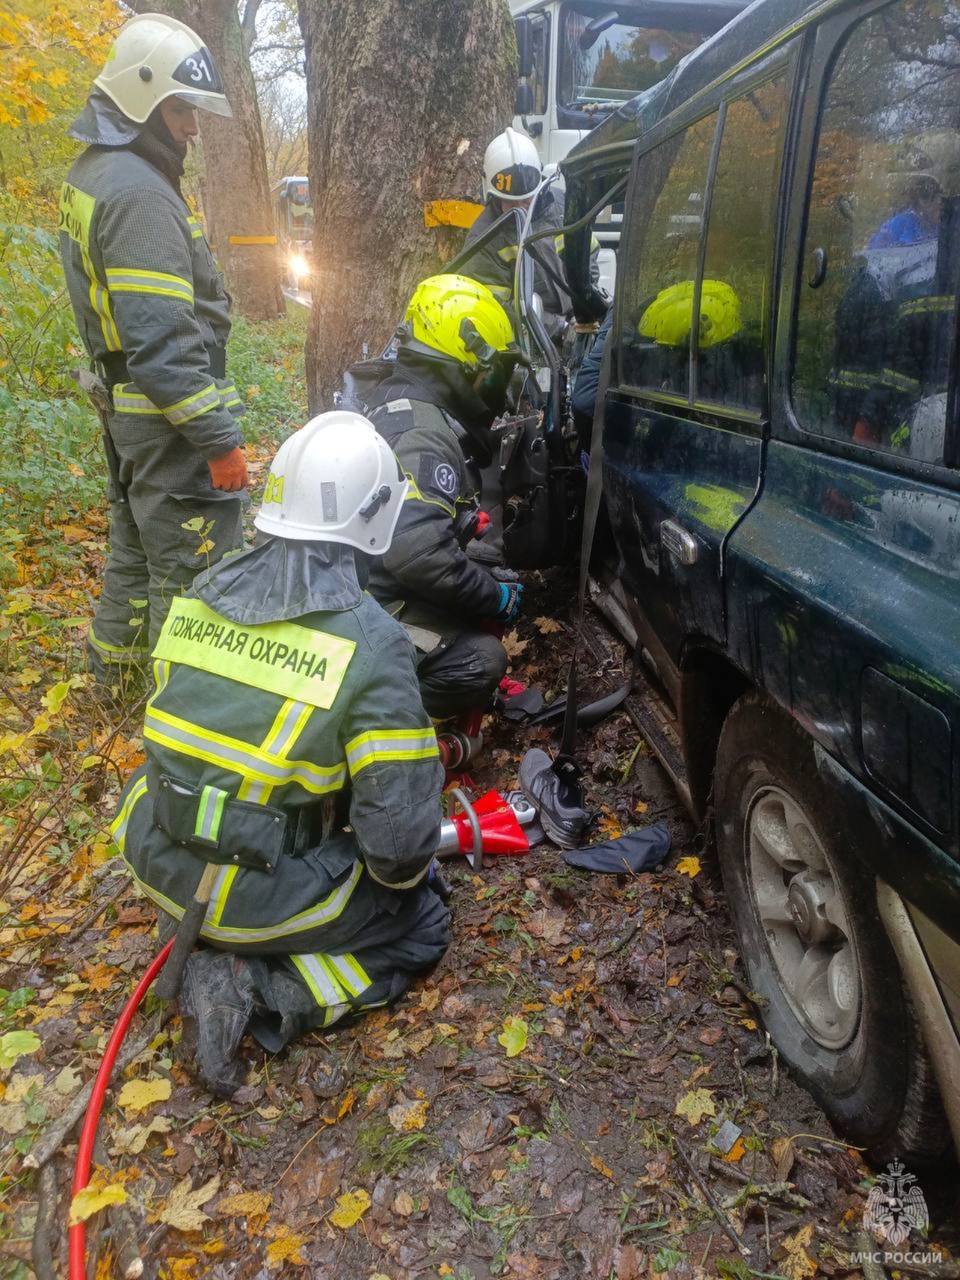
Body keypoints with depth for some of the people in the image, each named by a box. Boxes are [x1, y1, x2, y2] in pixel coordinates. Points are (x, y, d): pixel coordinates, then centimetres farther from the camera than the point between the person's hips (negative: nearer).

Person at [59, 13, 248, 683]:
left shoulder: (93, 172, 13)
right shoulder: (138, 192, -20)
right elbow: (161, 338, -26)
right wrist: (219, 436, -23)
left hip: (122, 401, 11)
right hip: (170, 411, -11)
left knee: (137, 540, 24)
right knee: (191, 571, -3)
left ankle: (114, 659, 40)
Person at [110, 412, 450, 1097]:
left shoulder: (201, 593, -3)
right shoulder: (371, 642, -22)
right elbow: (400, 838, -21)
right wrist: (401, 872, 3)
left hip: (156, 857, 7)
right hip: (257, 894, -6)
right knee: (424, 928, 15)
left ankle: (217, 942, 10)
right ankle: (253, 988, -2)